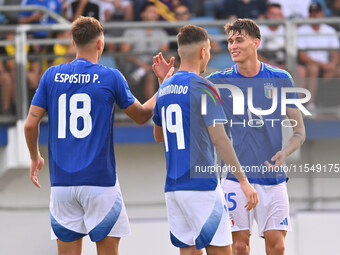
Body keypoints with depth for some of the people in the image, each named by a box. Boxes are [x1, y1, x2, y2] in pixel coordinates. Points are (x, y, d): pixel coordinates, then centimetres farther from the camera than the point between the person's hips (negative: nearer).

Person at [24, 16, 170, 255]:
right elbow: (142, 115, 9)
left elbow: (30, 125, 4)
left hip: (62, 181, 3)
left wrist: (35, 157, 21)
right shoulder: (111, 77, -3)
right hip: (100, 181, -3)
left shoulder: (52, 76, 4)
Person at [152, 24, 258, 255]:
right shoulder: (203, 88, -9)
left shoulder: (165, 89, 13)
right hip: (201, 184, -7)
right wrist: (243, 181, -14)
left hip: (173, 188, 8)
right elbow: (219, 138, -15)